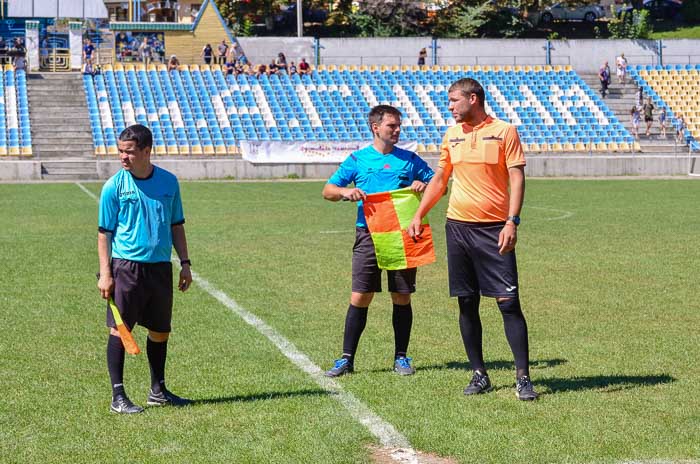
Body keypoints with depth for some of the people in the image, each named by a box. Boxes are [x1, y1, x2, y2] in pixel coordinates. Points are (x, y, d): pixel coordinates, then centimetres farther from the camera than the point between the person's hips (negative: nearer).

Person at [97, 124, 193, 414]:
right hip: (126, 267, -4)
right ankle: (118, 396, 1)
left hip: (161, 268, 4)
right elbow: (104, 233, -2)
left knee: (160, 331, 11)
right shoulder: (114, 186, -5)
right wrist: (105, 273, -9)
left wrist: (185, 263, 10)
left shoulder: (168, 182, 6)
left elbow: (177, 226, 15)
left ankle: (158, 391, 25)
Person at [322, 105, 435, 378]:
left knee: (402, 298, 4)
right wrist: (345, 191, -12)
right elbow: (328, 191, 9)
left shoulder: (410, 159, 9)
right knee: (359, 298, -4)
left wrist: (424, 185, -9)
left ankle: (401, 358, 15)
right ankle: (347, 359, 4)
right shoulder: (357, 159, 7)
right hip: (368, 234, -1)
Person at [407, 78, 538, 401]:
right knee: (467, 303, 5)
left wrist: (512, 222, -17)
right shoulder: (451, 135, 12)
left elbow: (517, 178, -7)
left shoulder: (504, 132, -2)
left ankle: (523, 377, -3)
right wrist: (419, 215, 12)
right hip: (458, 226, 5)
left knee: (508, 302, -7)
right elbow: (439, 179, 20)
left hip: (494, 228, -5)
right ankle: (479, 375, 14)